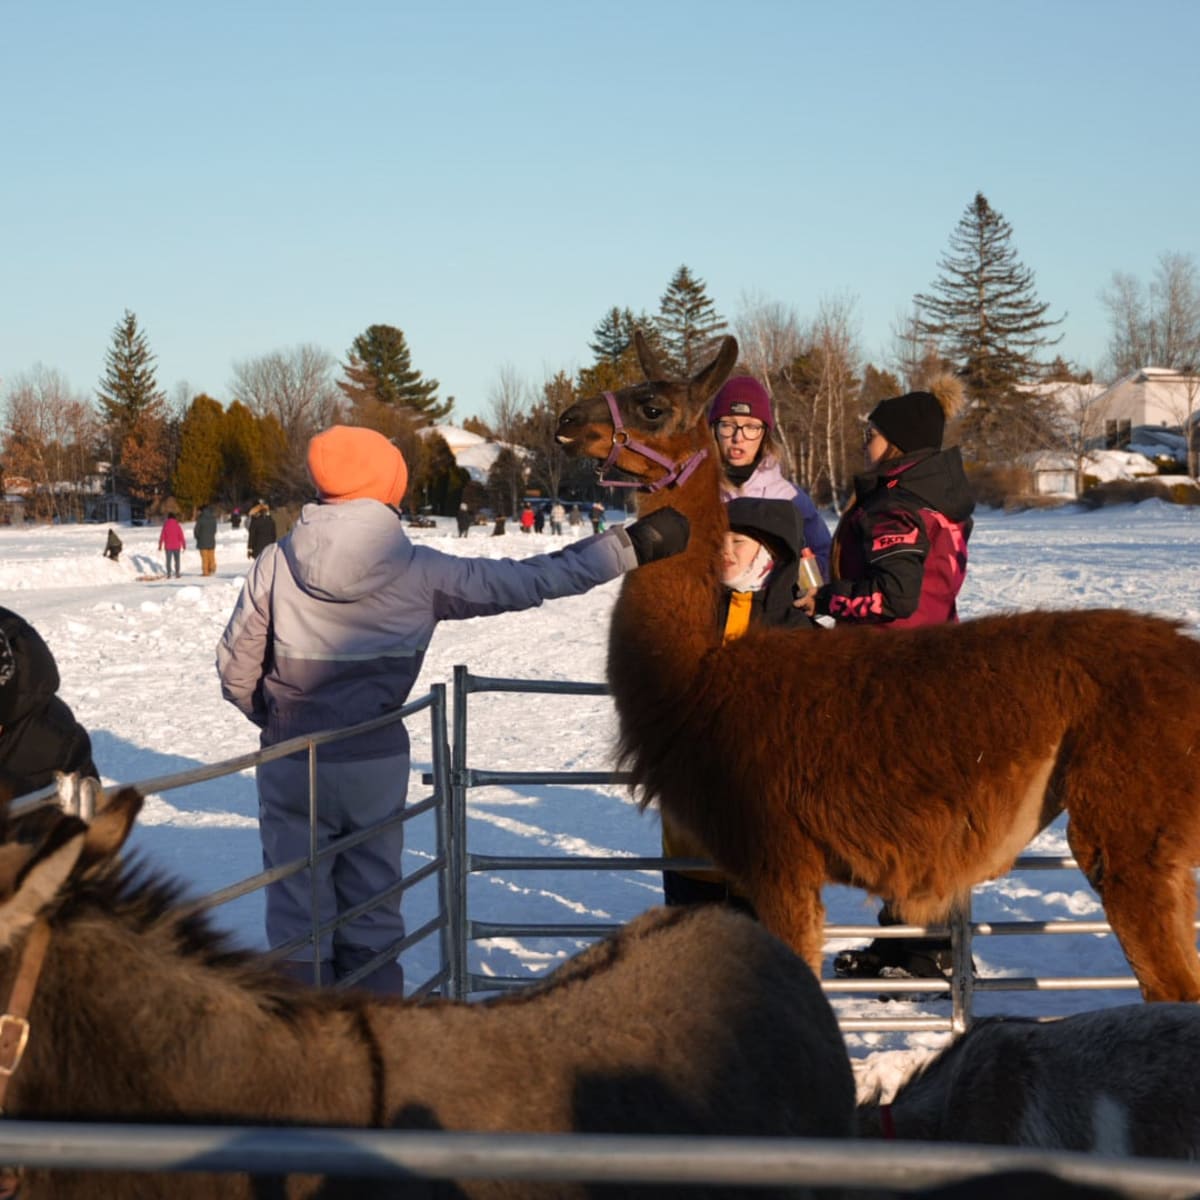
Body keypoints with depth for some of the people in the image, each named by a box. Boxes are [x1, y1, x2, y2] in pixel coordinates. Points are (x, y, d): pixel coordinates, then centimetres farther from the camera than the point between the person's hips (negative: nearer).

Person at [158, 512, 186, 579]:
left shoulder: (165, 526, -5)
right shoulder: (177, 525, -5)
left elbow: (162, 537, -3)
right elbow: (182, 536, -5)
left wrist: (160, 546, 5)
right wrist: (184, 545, 2)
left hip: (168, 547, 0)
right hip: (176, 546, 0)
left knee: (168, 560, 5)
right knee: (177, 560, 9)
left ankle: (169, 574, -2)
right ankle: (177, 573, 5)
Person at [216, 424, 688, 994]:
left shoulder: (275, 564, -9)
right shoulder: (419, 572, -9)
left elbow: (236, 669, -2)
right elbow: (532, 581, -3)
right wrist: (633, 545, 5)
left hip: (291, 770, 0)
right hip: (376, 765, 1)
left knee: (297, 914, 9)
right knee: (371, 917, 15)